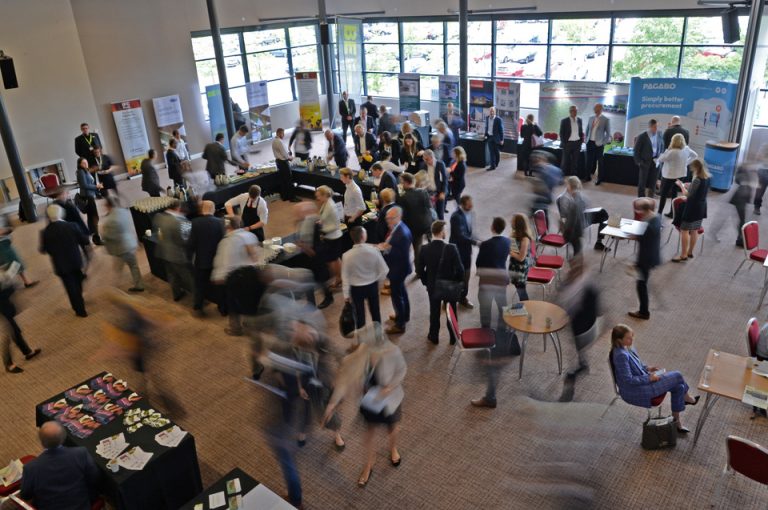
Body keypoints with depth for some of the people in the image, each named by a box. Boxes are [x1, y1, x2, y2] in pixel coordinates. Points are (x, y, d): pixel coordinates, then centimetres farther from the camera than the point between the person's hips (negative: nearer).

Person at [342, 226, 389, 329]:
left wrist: (346, 294, 1)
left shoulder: (347, 255, -22)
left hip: (356, 289, -1)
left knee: (359, 314, 17)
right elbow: (384, 270, -11)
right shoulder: (373, 250, -21)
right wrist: (379, 283, 8)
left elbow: (345, 277, -12)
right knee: (375, 311, 23)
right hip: (372, 286, 1)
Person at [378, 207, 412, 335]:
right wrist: (386, 245, -9)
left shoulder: (402, 234, -32)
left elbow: (401, 255, -29)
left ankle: (400, 324, 18)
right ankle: (404, 316, 45)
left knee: (396, 295, 4)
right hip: (399, 267, 10)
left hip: (398, 268, -10)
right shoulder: (397, 228, -1)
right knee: (401, 291, 26)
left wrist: (386, 249, -25)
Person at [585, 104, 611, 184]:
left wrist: (603, 143, -10)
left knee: (599, 161, 4)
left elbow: (608, 133, -3)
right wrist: (586, 139, 8)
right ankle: (587, 176, 17)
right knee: (589, 160, 7)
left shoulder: (606, 120, -5)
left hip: (598, 144, -4)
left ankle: (599, 179, 12)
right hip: (590, 142, 4)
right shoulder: (591, 118, 9)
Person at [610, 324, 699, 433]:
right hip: (634, 392, -9)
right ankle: (688, 399, 26)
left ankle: (676, 422, 18)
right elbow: (628, 380, -26)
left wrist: (647, 368, 3)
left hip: (641, 381, 9)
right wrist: (649, 378, -18)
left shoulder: (626, 348, 0)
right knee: (677, 376, -5)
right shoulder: (621, 355, -30)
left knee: (678, 387, 2)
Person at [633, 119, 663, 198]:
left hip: (655, 161, 3)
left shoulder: (659, 135, 2)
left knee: (653, 182, 7)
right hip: (645, 162, -3)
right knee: (642, 182, 6)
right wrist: (639, 162, -9)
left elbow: (662, 146, 14)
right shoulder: (642, 136, -9)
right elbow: (636, 150, -6)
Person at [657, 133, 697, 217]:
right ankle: (672, 213, 22)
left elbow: (660, 159, -17)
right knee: (674, 193, 17)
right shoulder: (686, 149, -2)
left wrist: (667, 150, -12)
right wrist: (686, 163, 11)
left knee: (663, 194, 4)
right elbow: (695, 155, 15)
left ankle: (659, 213, 8)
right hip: (681, 175, 7)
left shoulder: (672, 152, -26)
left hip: (670, 176, -7)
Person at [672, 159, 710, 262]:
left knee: (684, 230, -2)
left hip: (693, 207, -9)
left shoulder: (697, 179, -22)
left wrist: (681, 185, -7)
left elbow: (688, 194, -18)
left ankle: (683, 255, 1)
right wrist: (688, 186, 10)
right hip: (701, 207, 9)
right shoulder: (707, 178, 4)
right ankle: (690, 252, 26)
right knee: (694, 230, 16)